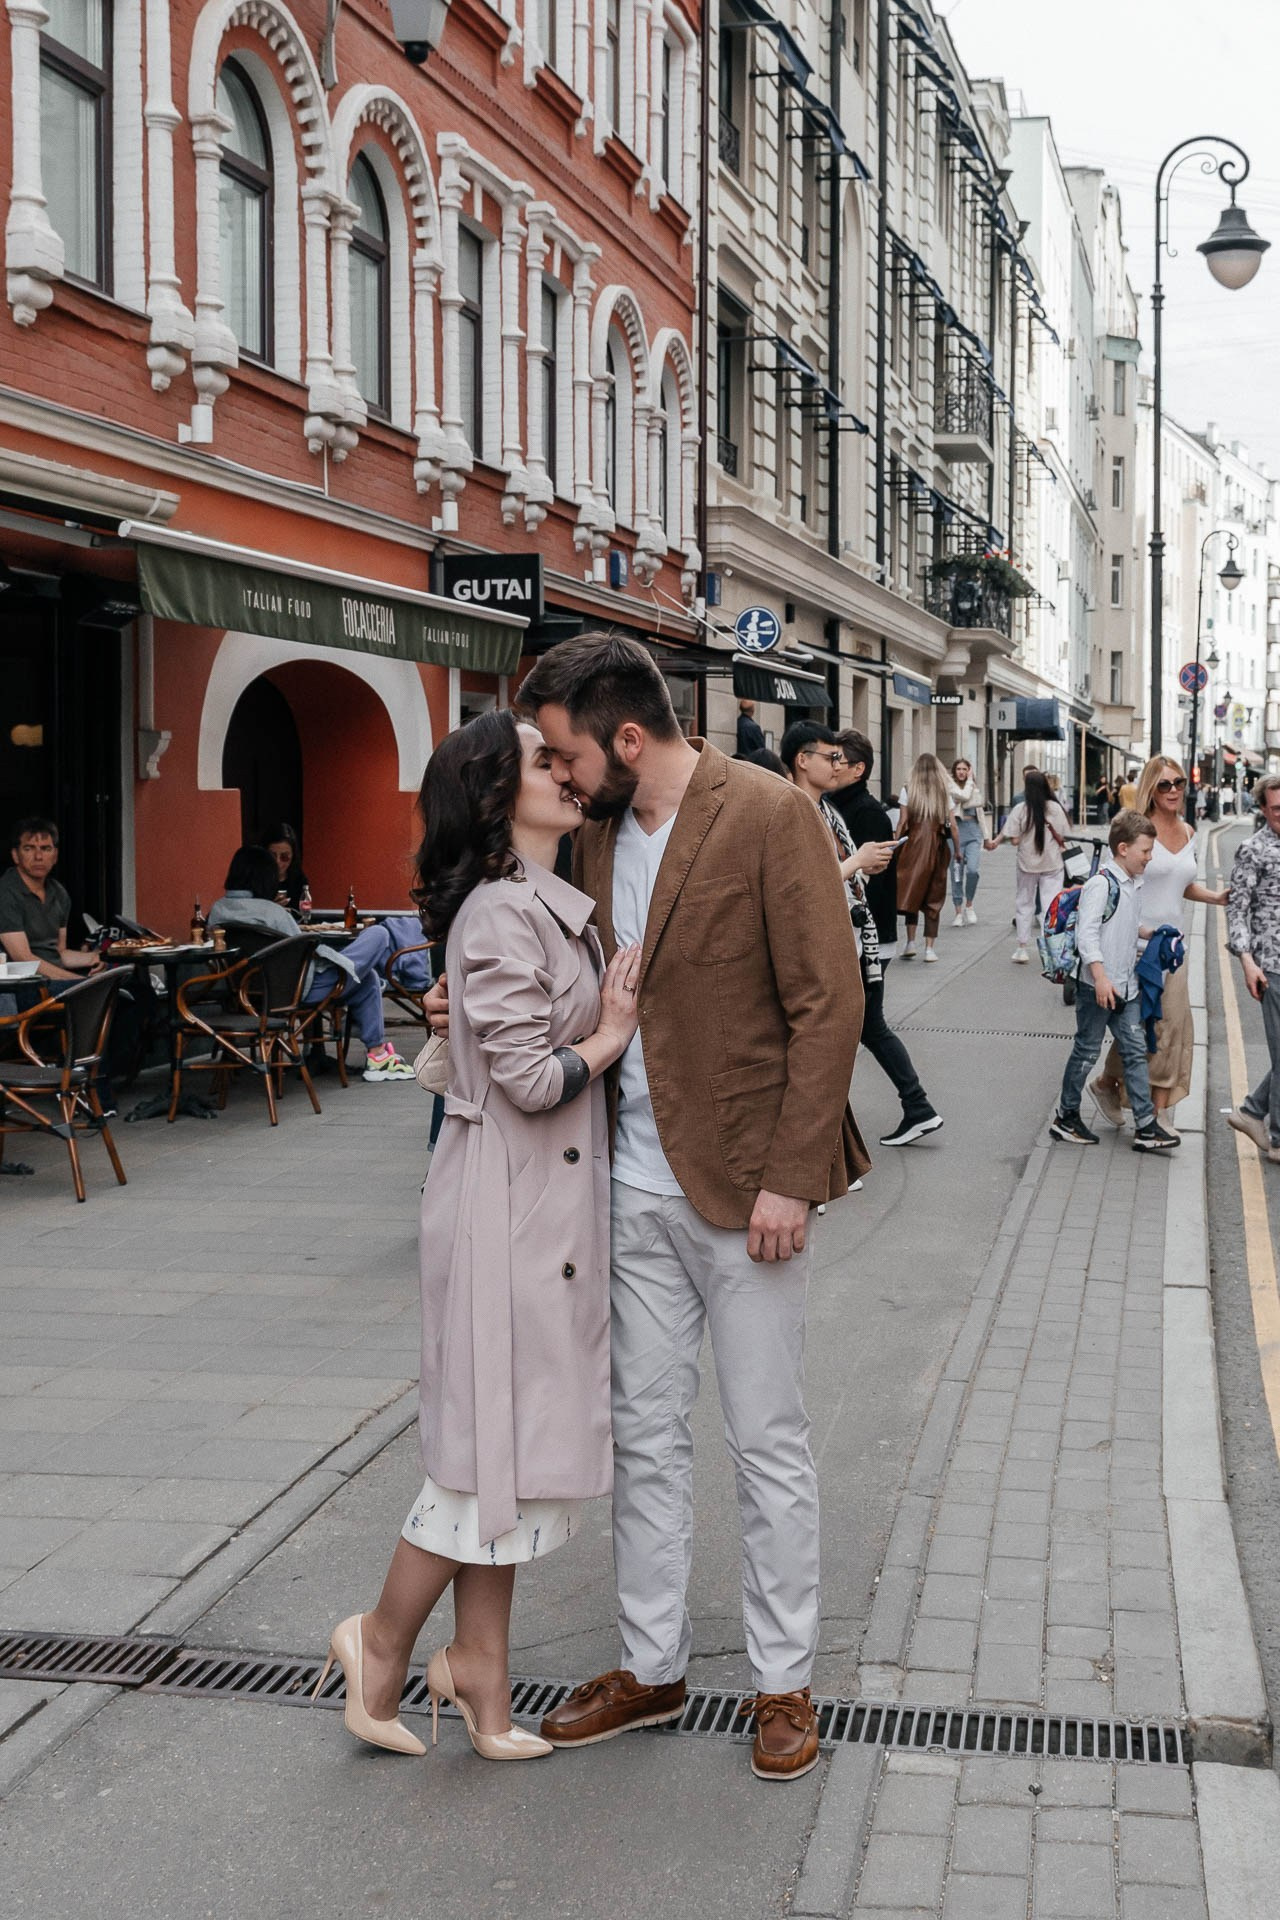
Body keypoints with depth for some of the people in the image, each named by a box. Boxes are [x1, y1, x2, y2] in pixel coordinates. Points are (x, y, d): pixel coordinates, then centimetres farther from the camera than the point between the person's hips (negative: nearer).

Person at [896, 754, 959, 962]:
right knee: (933, 897, 6)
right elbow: (953, 826, 3)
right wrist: (957, 851, 12)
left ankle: (911, 941, -2)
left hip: (913, 844, -1)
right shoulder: (945, 793, 6)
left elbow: (902, 822, -3)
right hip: (937, 847, 1)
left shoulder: (909, 791, 1)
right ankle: (929, 947, 4)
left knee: (911, 892, 8)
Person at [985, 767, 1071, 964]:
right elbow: (1063, 838, -3)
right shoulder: (1055, 808, -6)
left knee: (1024, 903, 14)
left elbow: (1014, 840, -13)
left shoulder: (1020, 809, -10)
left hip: (1027, 863, 0)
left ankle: (1022, 948, 18)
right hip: (1052, 864, 0)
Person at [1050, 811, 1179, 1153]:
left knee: (1135, 1051, 5)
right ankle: (1065, 1117, 18)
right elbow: (1087, 933, -22)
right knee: (1087, 1052, 3)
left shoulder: (1135, 884, 11)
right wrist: (1100, 977, -27)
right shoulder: (1101, 883, -17)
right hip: (1097, 987, -8)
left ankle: (1146, 1126, 5)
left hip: (1126, 987, 8)